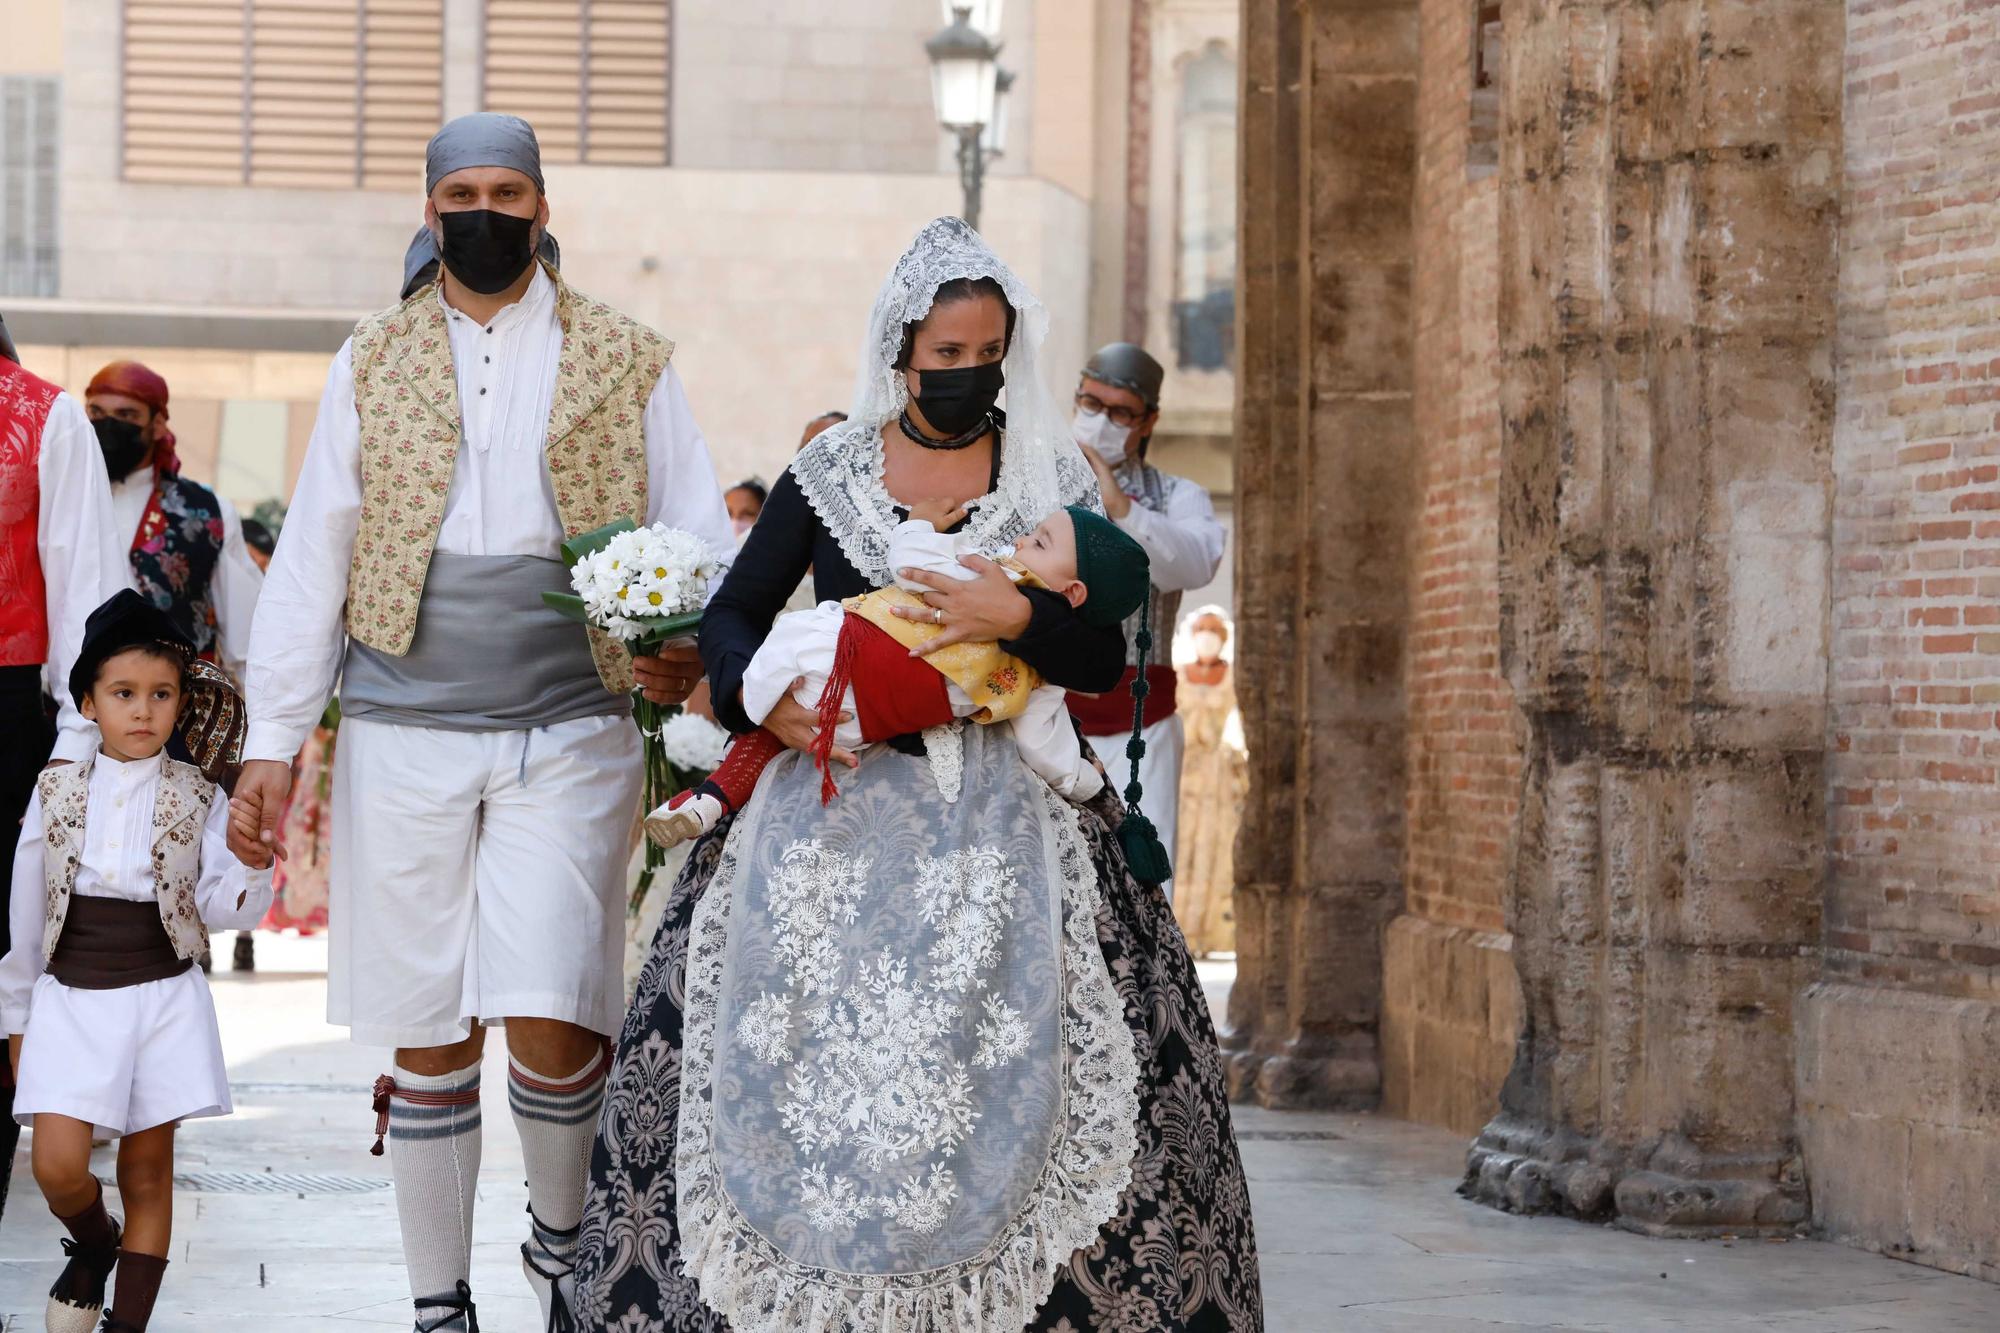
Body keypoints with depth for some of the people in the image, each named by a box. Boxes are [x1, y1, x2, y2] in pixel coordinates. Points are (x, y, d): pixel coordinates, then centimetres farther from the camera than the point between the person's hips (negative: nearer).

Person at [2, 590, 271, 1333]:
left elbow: (223, 909, -3)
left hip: (162, 999, 0)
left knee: (147, 1172, 3)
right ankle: (93, 1245, 24)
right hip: (70, 999, 0)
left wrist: (251, 869, -26)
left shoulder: (198, 798, 1)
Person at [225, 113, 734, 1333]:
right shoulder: (371, 368, 10)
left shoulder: (630, 364, 7)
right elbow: (312, 560, 10)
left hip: (570, 735, -1)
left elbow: (698, 543, 5)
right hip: (403, 739, 2)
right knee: (427, 1037, 4)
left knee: (550, 1024, -11)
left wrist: (693, 651, -16)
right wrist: (274, 742, 5)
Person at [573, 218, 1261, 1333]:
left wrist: (1017, 618, -17)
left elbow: (1105, 661, 2)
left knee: (996, 1063, -13)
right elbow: (731, 617, 10)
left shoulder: (1049, 480, 6)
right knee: (812, 1054, -9)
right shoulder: (828, 474, 8)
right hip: (837, 798, 1)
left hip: (999, 811, -1)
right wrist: (768, 699, -10)